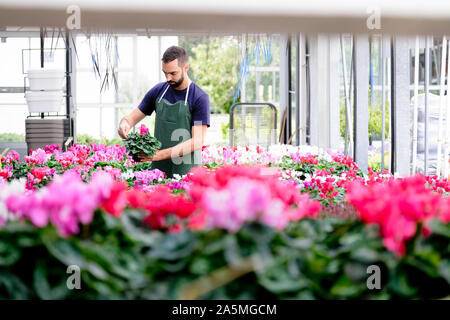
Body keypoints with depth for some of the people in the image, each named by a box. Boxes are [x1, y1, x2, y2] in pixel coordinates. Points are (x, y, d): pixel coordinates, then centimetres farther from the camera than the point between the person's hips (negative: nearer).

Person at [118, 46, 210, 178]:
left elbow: (197, 141, -13)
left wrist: (162, 154, -22)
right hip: (158, 169, 4)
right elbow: (133, 117, 15)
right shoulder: (158, 91, 8)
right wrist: (124, 123, -10)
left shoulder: (200, 98, -7)